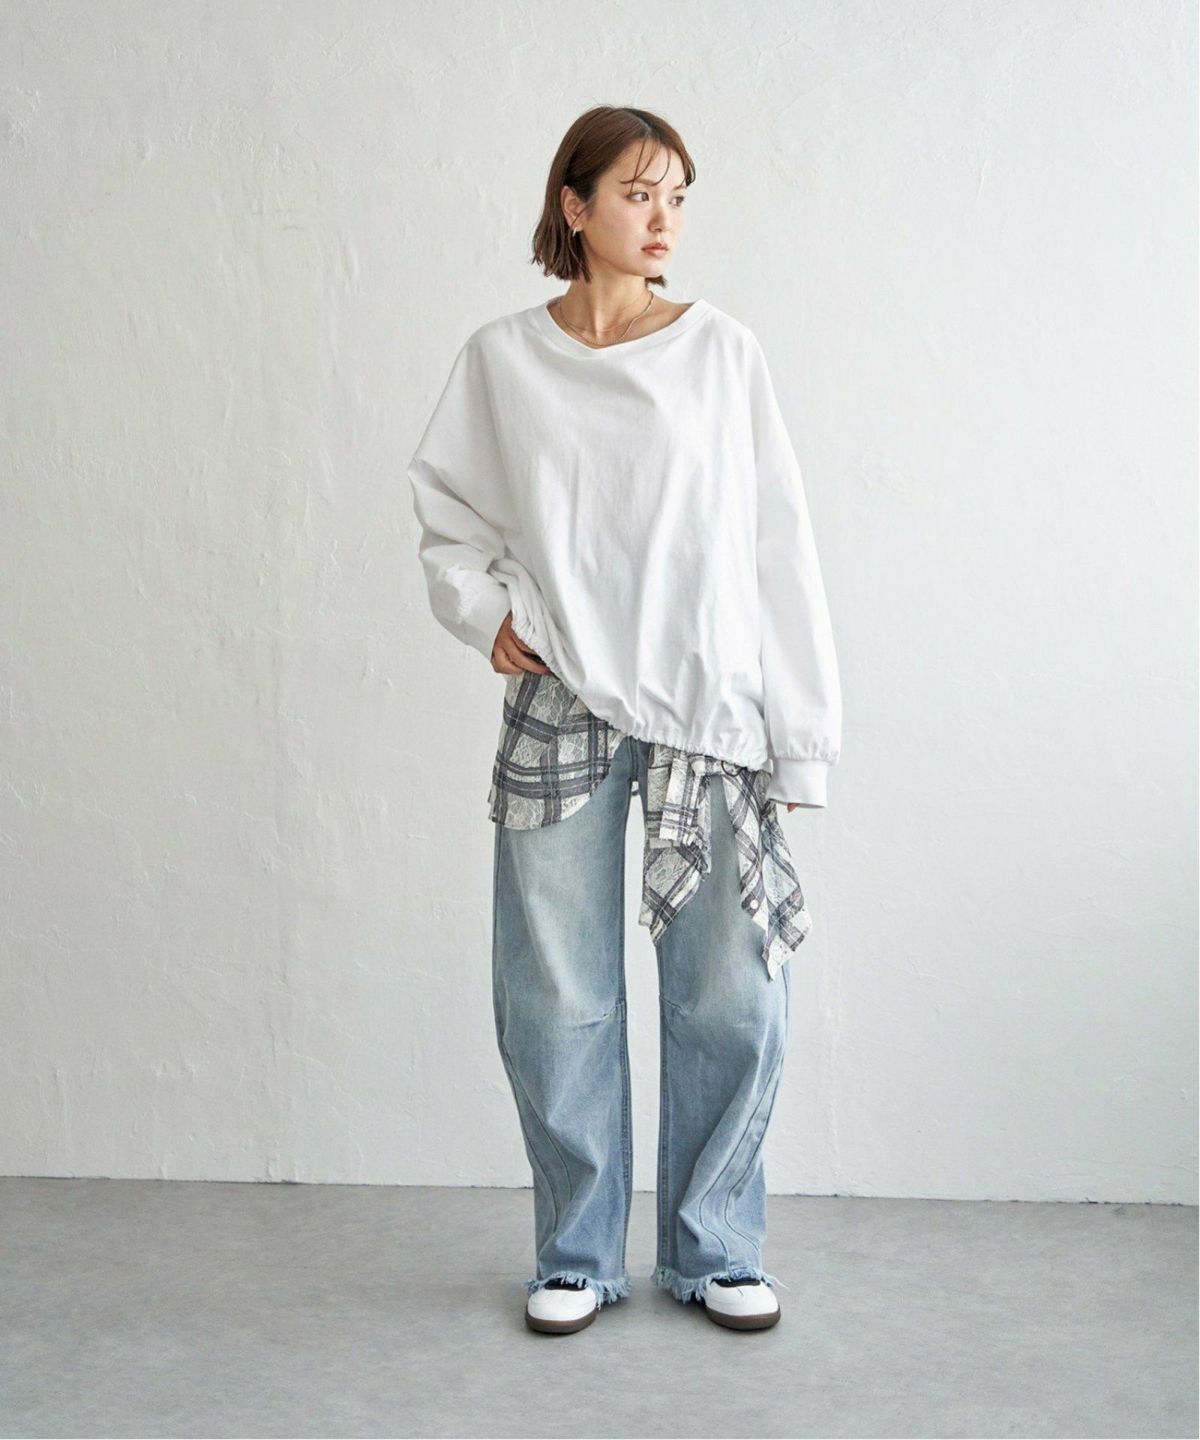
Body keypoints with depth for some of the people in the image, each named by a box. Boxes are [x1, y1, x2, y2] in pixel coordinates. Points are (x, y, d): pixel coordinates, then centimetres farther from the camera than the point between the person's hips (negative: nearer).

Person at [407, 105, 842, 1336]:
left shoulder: (722, 352, 2)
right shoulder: (502, 360, 5)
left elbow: (778, 547, 0)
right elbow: (445, 510, 16)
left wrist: (801, 738, -3)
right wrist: (485, 611, -3)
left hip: (709, 713, 0)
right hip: (560, 713, 1)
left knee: (731, 998, 2)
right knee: (556, 1003, 5)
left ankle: (714, 1251, 22)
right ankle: (577, 1256, 24)